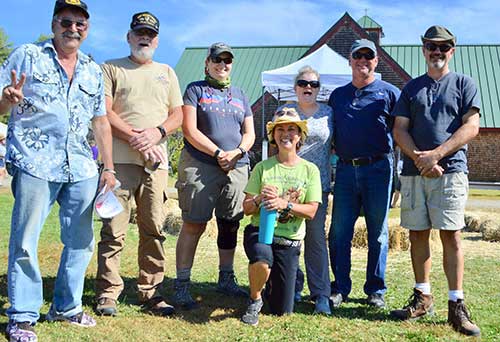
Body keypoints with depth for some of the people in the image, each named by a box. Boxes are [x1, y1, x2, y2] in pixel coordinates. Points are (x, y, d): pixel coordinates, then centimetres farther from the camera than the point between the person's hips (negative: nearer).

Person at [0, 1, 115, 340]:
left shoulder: (93, 70, 17)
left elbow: (101, 121, 19)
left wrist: (108, 167, 13)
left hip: (82, 168, 5)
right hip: (35, 163, -4)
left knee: (81, 241, 8)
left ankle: (67, 306, 23)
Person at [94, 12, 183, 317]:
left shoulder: (167, 72, 22)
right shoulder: (111, 69, 11)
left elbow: (178, 115, 16)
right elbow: (104, 112, -1)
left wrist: (157, 132, -5)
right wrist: (135, 138, -12)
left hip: (157, 162, 3)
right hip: (120, 160, -3)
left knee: (154, 230, 3)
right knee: (114, 230, -4)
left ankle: (151, 294, 10)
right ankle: (107, 294, 3)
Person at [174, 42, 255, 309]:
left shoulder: (239, 95, 21)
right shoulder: (195, 90, 6)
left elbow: (249, 133, 16)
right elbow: (190, 130, -5)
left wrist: (237, 152, -5)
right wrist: (218, 153, -12)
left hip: (237, 168, 5)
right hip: (200, 165, -5)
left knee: (230, 225, 9)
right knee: (194, 225, -7)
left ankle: (226, 279, 22)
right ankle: (182, 284, -1)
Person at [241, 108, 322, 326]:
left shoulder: (310, 170, 2)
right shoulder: (263, 167, 1)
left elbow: (311, 211, -6)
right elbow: (247, 208, 1)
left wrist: (285, 204, -22)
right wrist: (260, 199, -21)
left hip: (289, 241, 1)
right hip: (259, 232, -1)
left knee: (281, 311, 3)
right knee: (263, 262, -39)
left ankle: (270, 284, 39)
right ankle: (255, 300, -5)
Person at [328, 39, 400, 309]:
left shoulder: (389, 92, 5)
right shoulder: (337, 95, 16)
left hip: (378, 168, -3)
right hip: (345, 170, 3)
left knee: (378, 233, 5)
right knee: (339, 233, 2)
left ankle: (376, 290, 16)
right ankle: (340, 288, 13)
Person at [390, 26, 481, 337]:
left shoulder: (464, 84, 8)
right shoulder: (412, 88, 16)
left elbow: (471, 127, -3)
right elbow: (400, 129, 8)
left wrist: (437, 154, -13)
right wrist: (419, 158, -9)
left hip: (451, 170, -3)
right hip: (414, 171, 3)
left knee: (451, 235, -6)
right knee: (418, 233, 6)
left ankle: (457, 305, -2)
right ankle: (423, 297, 16)